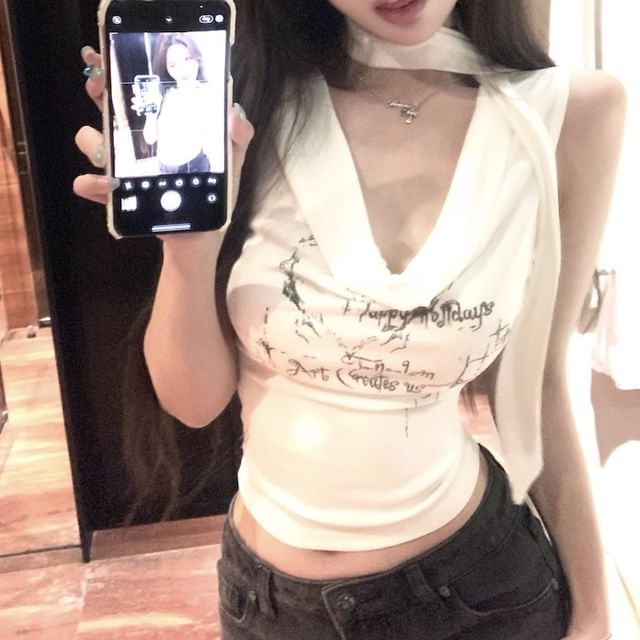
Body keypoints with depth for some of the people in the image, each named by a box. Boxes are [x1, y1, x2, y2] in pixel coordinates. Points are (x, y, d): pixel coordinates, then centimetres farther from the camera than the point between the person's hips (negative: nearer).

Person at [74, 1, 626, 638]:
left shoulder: (569, 114, -12)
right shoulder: (246, 100, -13)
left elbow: (535, 383, -2)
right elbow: (194, 400, -8)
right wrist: (188, 242, -26)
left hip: (478, 573, 0)